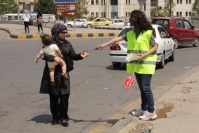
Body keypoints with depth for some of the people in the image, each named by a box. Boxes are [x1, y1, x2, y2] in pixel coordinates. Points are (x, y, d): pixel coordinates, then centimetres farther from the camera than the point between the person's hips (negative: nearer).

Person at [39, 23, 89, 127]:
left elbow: (73, 56, 3)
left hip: (64, 72, 3)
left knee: (64, 95, -3)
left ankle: (63, 117, 11)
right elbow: (44, 55, -14)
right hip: (52, 73, -2)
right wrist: (53, 58, -29)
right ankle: (55, 117, 23)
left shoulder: (67, 44, 9)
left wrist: (80, 56, -16)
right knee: (53, 96, 7)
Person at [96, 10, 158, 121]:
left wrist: (145, 55, -20)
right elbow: (118, 39, 7)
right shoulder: (131, 33, 8)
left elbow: (155, 47, -8)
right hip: (137, 65, 7)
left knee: (146, 87, -8)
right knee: (142, 88, 13)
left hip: (146, 63, -7)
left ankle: (151, 112, -2)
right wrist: (104, 45, 3)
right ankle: (144, 109, 23)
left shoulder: (148, 32, -12)